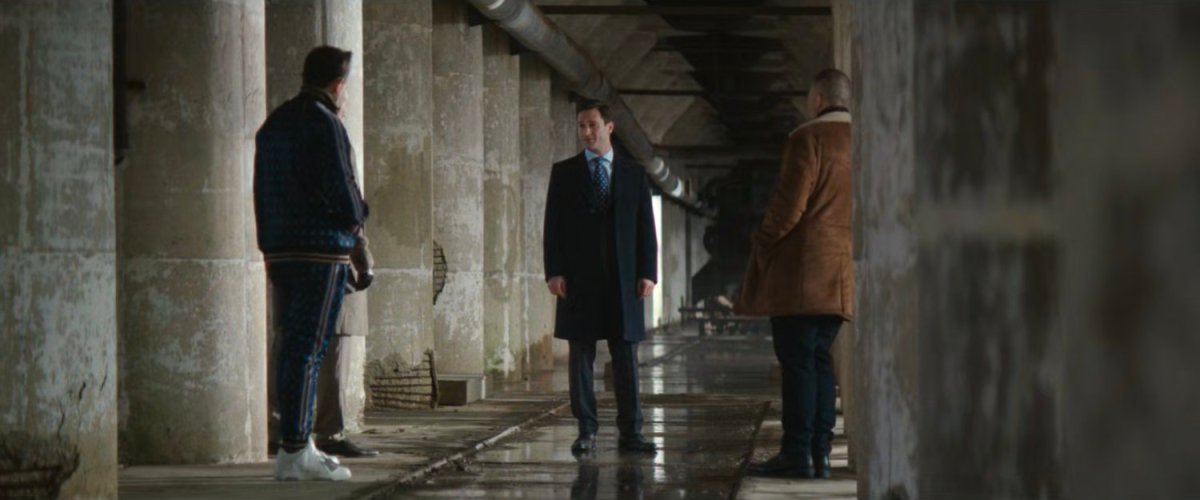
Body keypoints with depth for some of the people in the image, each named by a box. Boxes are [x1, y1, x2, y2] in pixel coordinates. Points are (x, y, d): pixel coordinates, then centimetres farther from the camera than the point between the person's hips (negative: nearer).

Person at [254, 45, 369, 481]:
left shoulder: (274, 123, 15)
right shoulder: (325, 123, -12)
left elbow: (262, 189, 16)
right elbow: (339, 185, -17)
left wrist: (270, 241, 17)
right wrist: (357, 217, 2)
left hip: (278, 249, 8)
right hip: (321, 249, -8)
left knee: (291, 346, 13)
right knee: (308, 349, -8)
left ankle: (297, 444, 17)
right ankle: (295, 451, -10)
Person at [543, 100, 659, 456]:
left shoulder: (633, 173, 10)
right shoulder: (564, 172, 8)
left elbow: (646, 227, 8)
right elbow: (553, 226, 4)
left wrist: (648, 273, -1)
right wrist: (554, 271, -6)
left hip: (623, 278, 1)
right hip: (579, 279, -1)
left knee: (626, 359, 1)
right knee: (581, 356, 0)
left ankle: (630, 433, 3)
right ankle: (586, 432, 3)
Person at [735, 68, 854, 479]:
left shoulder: (808, 138, -10)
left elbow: (789, 204, -15)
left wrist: (763, 244, -2)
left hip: (802, 270, -7)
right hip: (843, 272, 7)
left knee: (797, 359, -7)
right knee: (818, 359, 12)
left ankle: (797, 454, -10)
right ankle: (820, 453, 8)